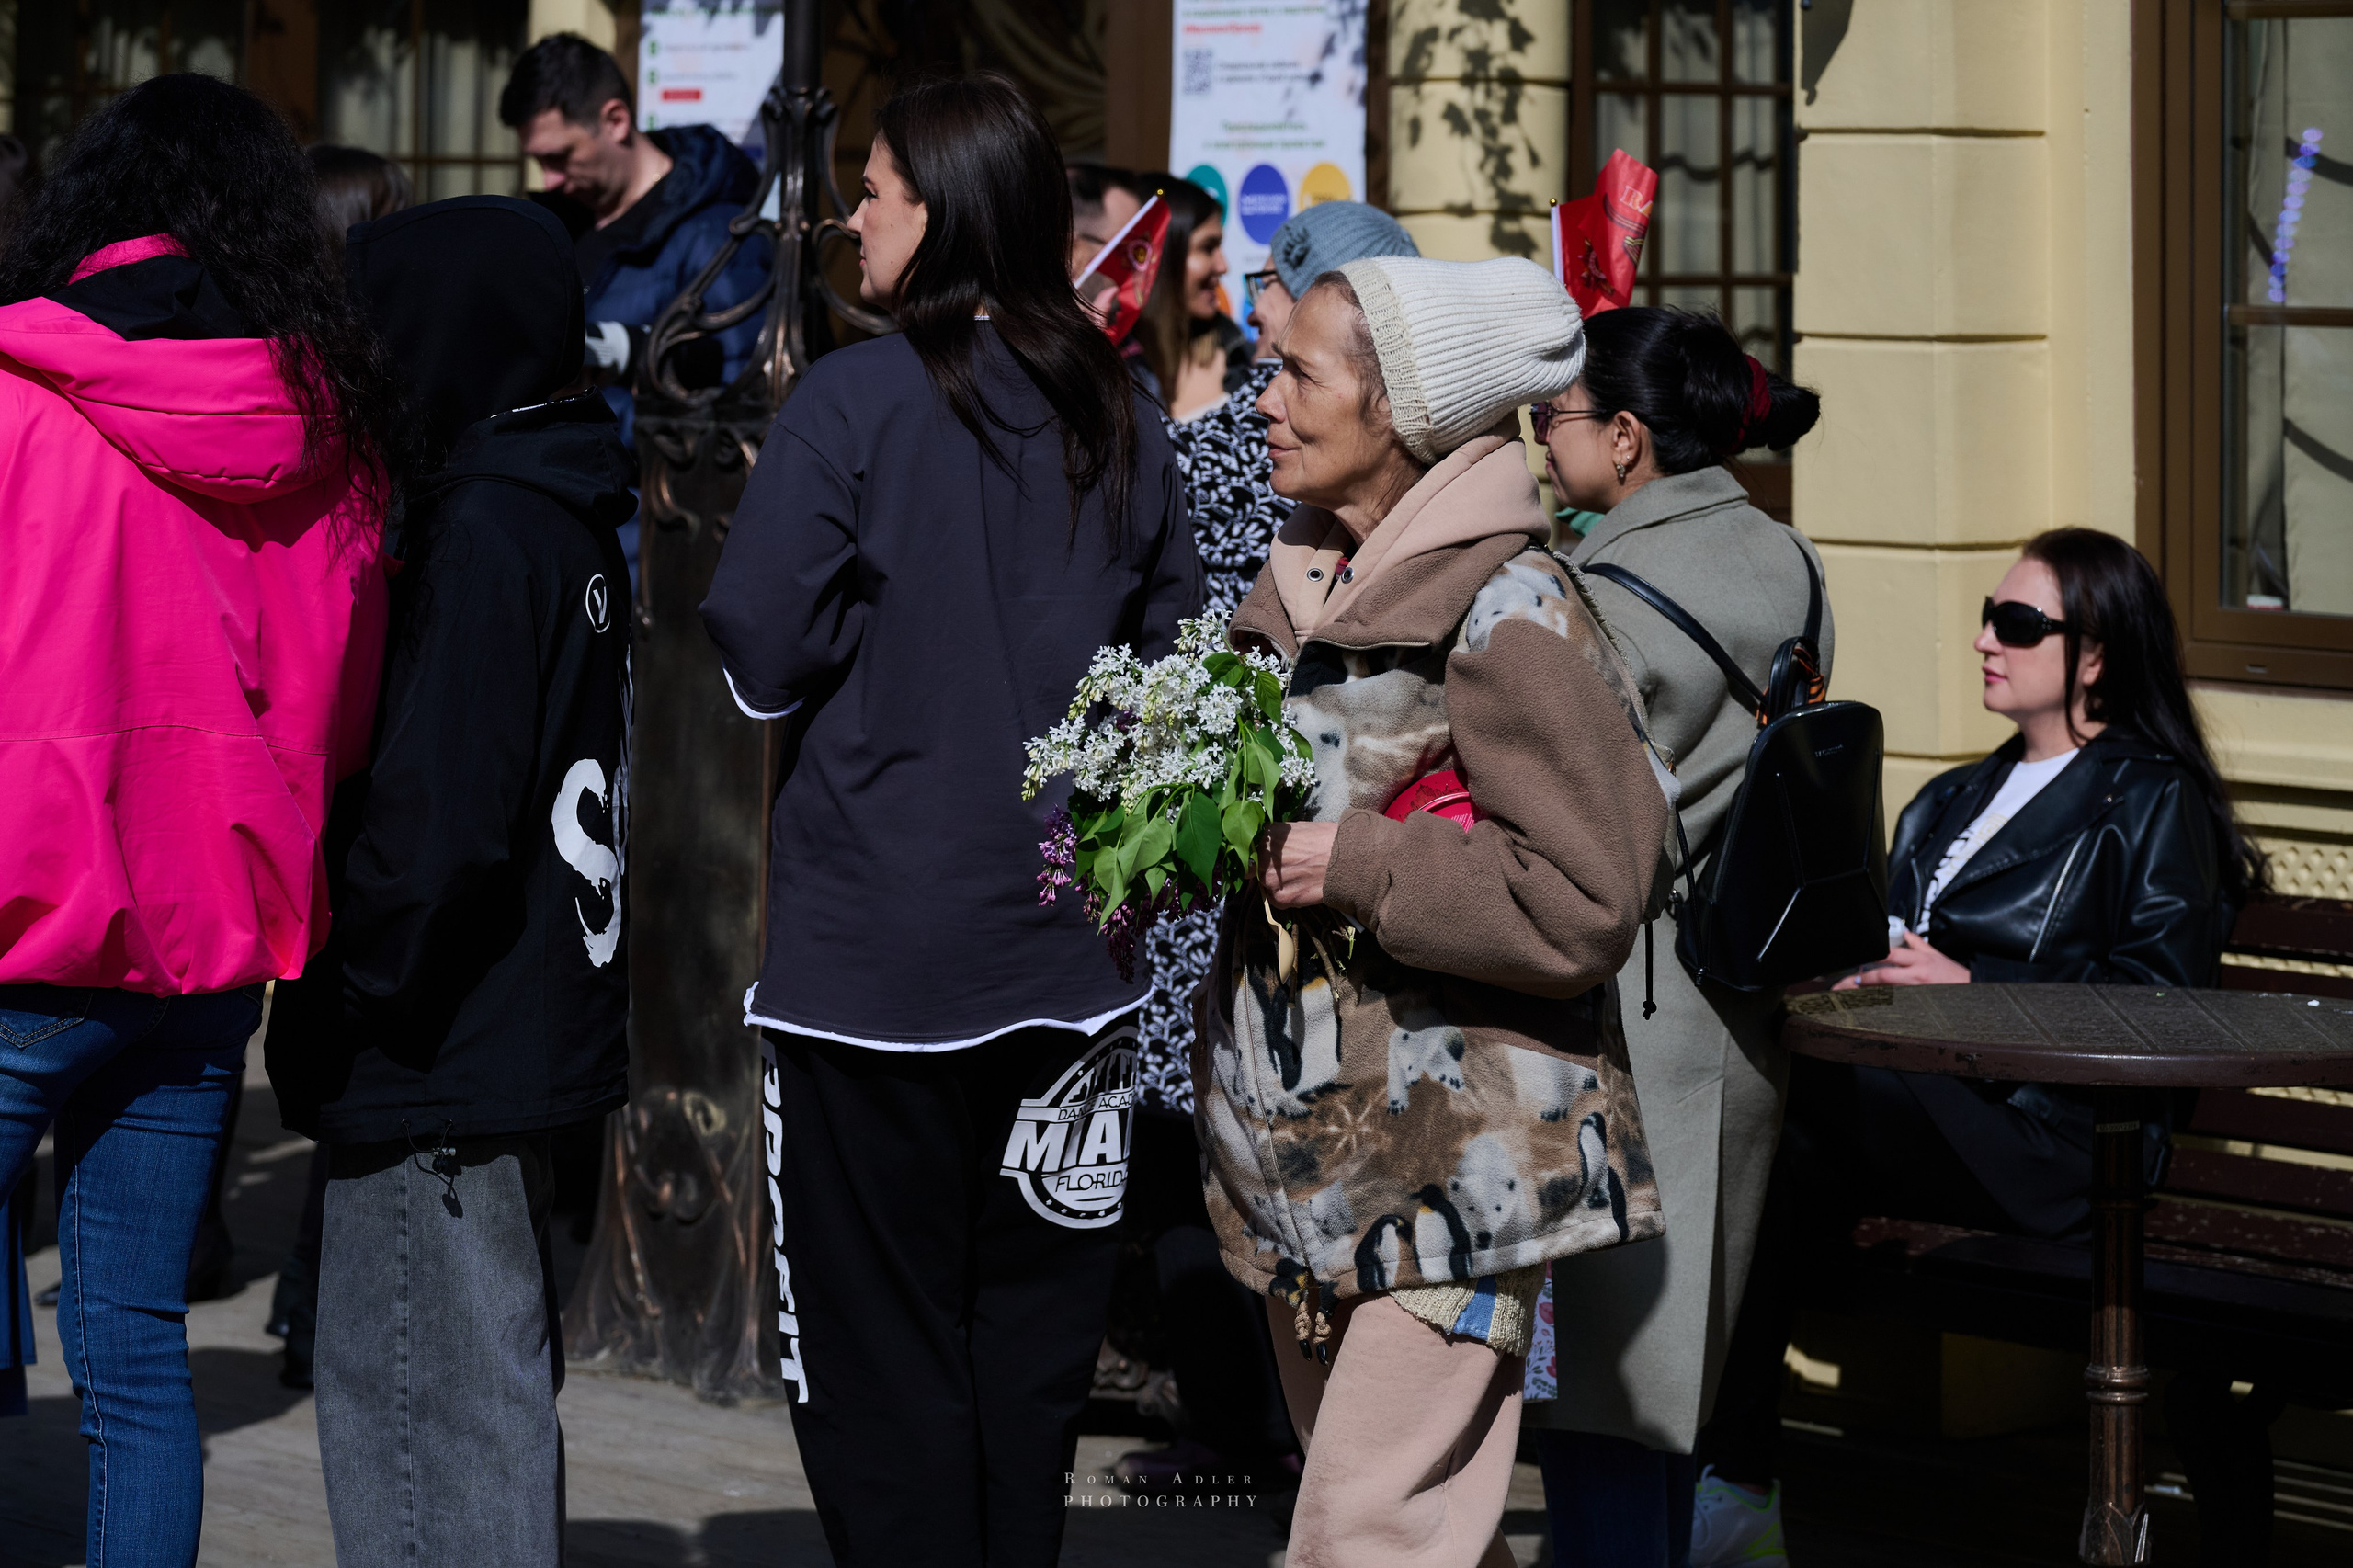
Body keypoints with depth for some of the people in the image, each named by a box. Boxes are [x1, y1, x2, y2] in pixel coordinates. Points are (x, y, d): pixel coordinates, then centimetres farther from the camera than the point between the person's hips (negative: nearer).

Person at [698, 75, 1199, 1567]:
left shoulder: (856, 400, -12)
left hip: (877, 950, -5)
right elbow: (1175, 652, 13)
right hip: (1066, 943, 5)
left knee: (884, 1351, 3)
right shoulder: (1118, 419, 3)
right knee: (1030, 1348, 14)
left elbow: (758, 653, -12)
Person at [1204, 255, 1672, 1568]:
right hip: (1310, 1153, 9)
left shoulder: (1507, 608, -14)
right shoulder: (1298, 588, 11)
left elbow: (1585, 903, -19)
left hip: (1455, 1157, -8)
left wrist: (1355, 869, -19)